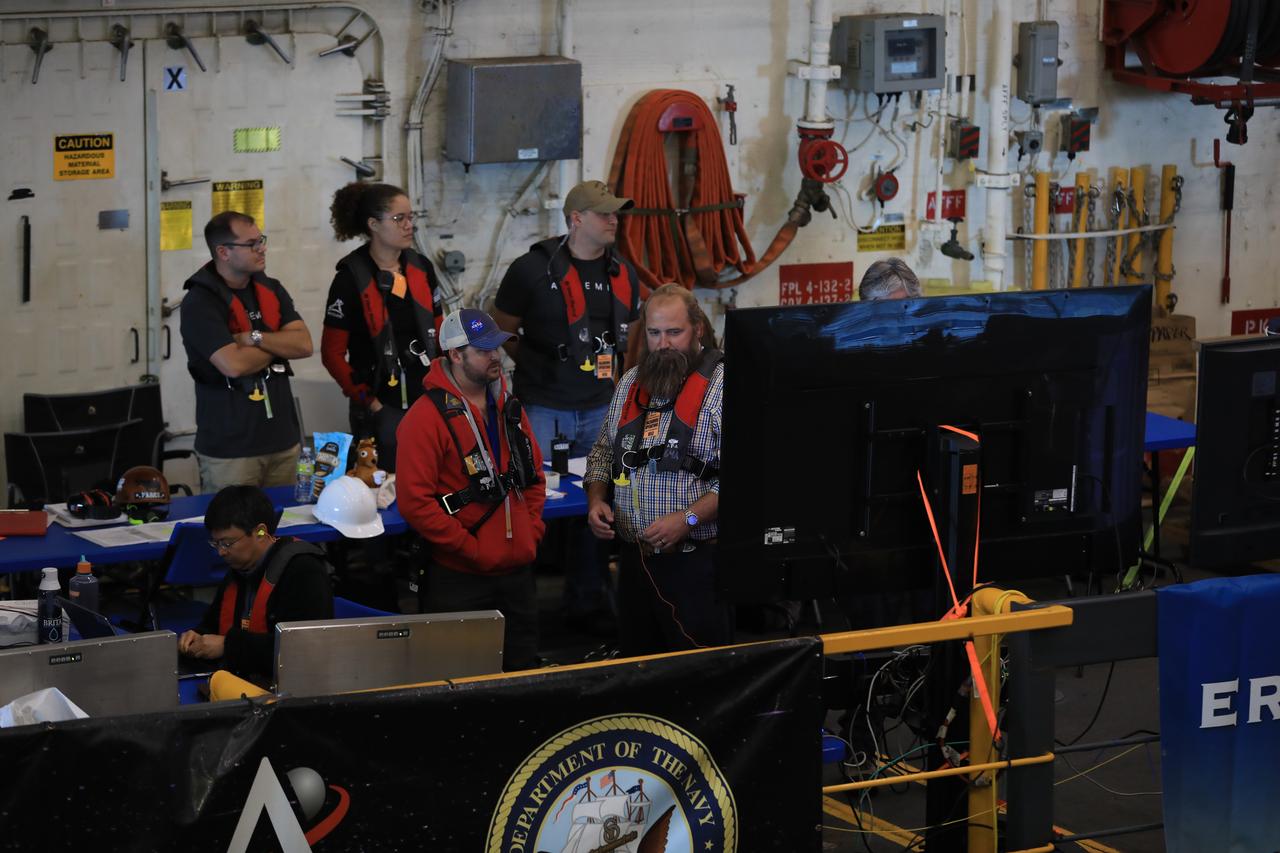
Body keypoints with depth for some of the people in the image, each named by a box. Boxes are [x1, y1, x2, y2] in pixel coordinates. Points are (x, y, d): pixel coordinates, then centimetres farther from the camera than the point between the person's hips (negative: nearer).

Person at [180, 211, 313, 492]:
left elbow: (303, 345, -2)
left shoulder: (271, 290, 9)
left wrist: (255, 338, -16)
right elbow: (233, 364, -22)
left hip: (282, 440, 6)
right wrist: (278, 346, -6)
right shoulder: (200, 303, -12)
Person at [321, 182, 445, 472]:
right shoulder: (352, 279, -8)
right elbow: (332, 353, -8)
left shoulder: (422, 269, 8)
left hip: (427, 402, 5)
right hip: (382, 412, -5)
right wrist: (368, 401, -10)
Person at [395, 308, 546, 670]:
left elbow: (533, 474, 21)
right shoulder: (427, 416, -13)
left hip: (517, 570, 7)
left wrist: (533, 529, 7)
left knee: (524, 668, 14)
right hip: (459, 578, -7)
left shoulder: (508, 407, 11)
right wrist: (471, 548, -17)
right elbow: (415, 502, -18)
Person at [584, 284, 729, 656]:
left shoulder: (723, 385, -11)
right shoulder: (630, 384, 13)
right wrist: (596, 500, 5)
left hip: (696, 565, -6)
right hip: (634, 561, 7)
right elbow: (603, 452, 24)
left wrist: (687, 519, -22)